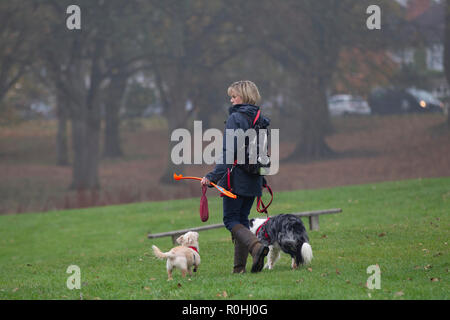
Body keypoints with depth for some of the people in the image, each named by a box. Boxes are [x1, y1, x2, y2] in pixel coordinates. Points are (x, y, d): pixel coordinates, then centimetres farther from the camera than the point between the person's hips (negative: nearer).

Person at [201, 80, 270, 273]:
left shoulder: (235, 118, -12)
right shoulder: (260, 120, 11)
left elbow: (228, 151, -19)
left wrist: (213, 176, -20)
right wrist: (262, 180, 24)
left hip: (236, 178, -7)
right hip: (254, 180, 7)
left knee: (231, 219, 0)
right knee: (242, 219, 13)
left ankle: (256, 246, -24)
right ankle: (239, 267, 11)